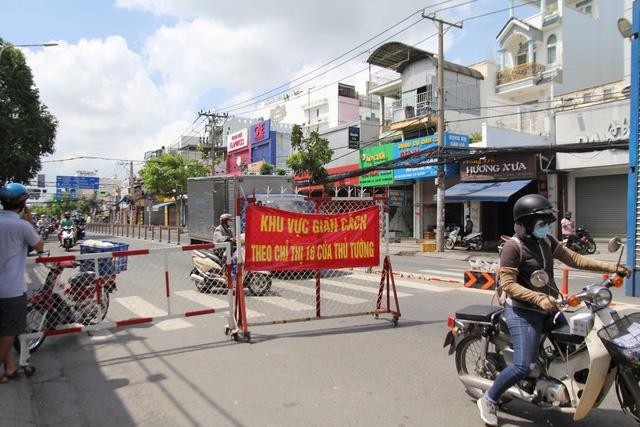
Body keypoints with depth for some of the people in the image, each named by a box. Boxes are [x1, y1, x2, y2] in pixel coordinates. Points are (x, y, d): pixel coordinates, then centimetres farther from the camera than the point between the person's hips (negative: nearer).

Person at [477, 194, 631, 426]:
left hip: (547, 308, 9)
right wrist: (539, 299, -29)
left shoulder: (546, 241, 9)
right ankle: (488, 400, 5)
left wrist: (611, 268, -1)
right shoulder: (513, 247, -17)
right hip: (523, 312, -9)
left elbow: (574, 259, 7)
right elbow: (508, 285, -21)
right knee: (523, 366, -14)